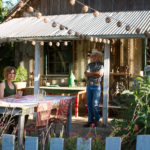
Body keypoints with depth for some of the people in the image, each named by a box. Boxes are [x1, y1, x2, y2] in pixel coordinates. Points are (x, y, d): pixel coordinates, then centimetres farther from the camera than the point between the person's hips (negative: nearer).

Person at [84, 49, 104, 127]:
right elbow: (86, 74, -2)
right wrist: (95, 73, -9)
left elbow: (100, 74, -15)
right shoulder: (89, 65, 12)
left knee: (95, 105, -6)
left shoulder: (101, 65, 0)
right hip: (89, 85, 5)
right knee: (89, 104, 6)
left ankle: (97, 120, 10)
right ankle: (90, 121, 13)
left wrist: (91, 74, -6)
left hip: (96, 86, -4)